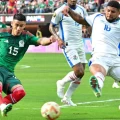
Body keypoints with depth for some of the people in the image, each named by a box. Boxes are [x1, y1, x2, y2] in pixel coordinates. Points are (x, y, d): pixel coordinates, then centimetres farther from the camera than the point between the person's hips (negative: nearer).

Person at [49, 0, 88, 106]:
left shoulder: (81, 10, 7)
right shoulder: (60, 11, -10)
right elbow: (51, 26, -2)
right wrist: (58, 39, -17)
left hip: (80, 44, 7)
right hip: (68, 45, -7)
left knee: (81, 74, 5)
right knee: (79, 72, -17)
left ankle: (67, 97, 18)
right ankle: (61, 83, 11)